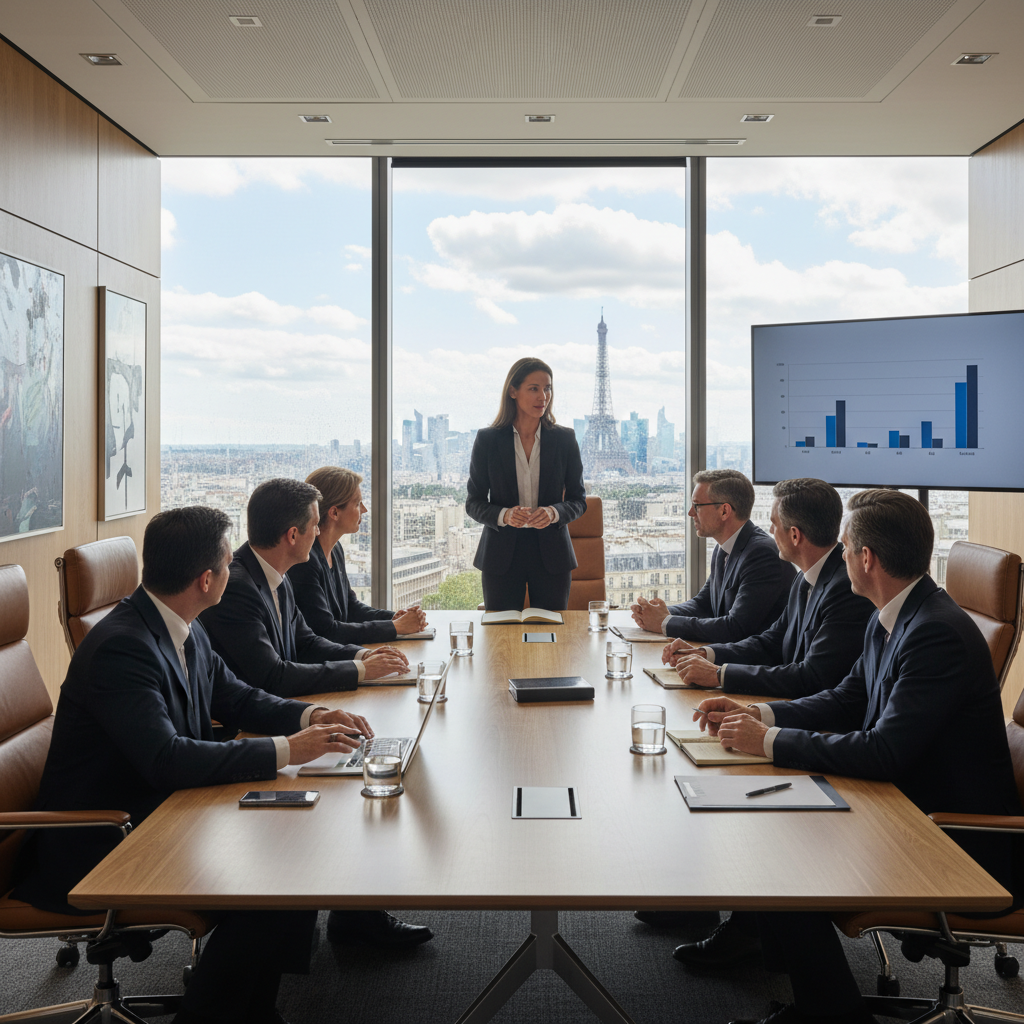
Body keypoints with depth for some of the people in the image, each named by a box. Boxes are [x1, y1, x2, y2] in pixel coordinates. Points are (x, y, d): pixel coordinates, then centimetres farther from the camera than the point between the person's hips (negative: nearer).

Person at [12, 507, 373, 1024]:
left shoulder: (184, 631, 4)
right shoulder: (121, 646, -25)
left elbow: (234, 696, 17)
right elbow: (167, 759, -33)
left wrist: (311, 716, -1)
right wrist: (285, 749, -28)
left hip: (159, 811, 9)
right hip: (95, 849, -9)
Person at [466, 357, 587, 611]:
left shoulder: (565, 439, 3)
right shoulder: (487, 440, 0)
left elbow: (578, 500, 6)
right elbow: (473, 503, 2)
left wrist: (554, 513, -15)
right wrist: (504, 515, -18)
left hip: (551, 555, 1)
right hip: (501, 555, -1)